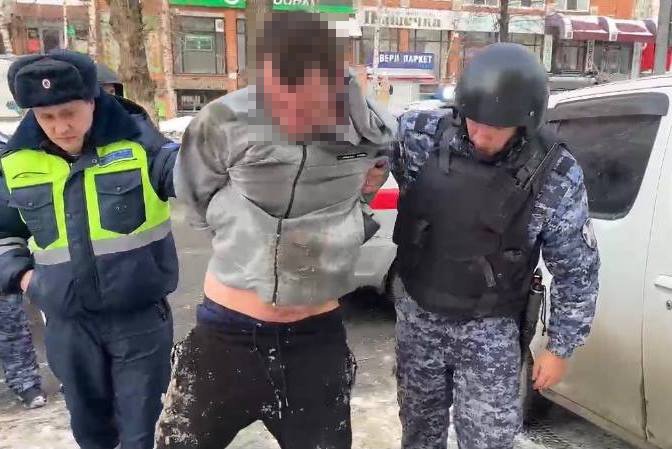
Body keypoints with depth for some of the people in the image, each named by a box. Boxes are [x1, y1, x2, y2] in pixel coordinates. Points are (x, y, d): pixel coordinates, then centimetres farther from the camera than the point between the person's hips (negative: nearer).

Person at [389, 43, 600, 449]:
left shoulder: (557, 176, -16)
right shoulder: (423, 134, -15)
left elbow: (577, 270, -6)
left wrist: (561, 347, -1)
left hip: (490, 330, -2)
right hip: (417, 315, 2)